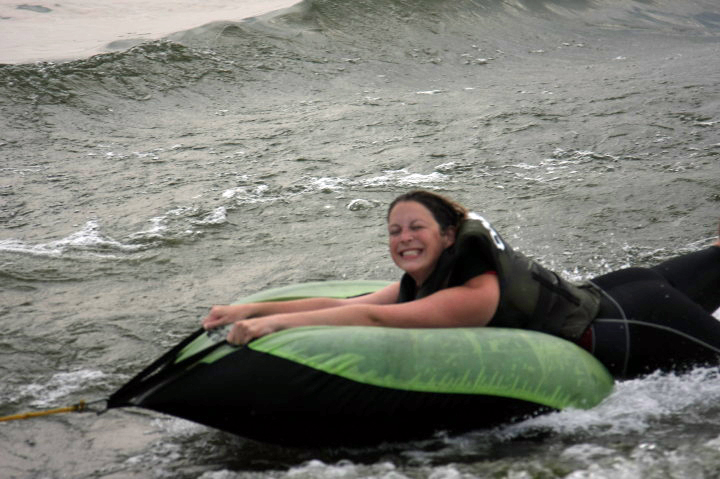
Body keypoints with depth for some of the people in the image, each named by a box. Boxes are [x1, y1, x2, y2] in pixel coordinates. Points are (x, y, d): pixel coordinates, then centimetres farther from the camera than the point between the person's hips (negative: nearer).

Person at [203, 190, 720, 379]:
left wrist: (278, 321, -50)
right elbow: (345, 305, -14)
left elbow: (373, 319, -45)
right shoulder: (422, 282, -11)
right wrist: (252, 307, -21)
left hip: (629, 329, -8)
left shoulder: (477, 291, -36)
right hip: (592, 297, 8)